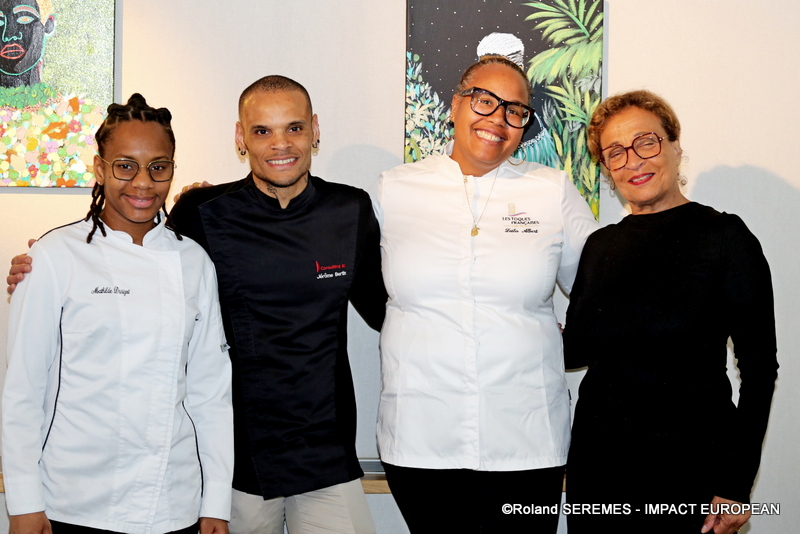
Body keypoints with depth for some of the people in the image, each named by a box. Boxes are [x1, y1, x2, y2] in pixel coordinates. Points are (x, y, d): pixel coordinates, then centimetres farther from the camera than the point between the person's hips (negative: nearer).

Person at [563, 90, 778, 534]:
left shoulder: (723, 236, -7)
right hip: (597, 460, 4)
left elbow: (758, 368, -7)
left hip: (689, 465, -4)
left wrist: (736, 485, -11)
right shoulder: (600, 246, 7)